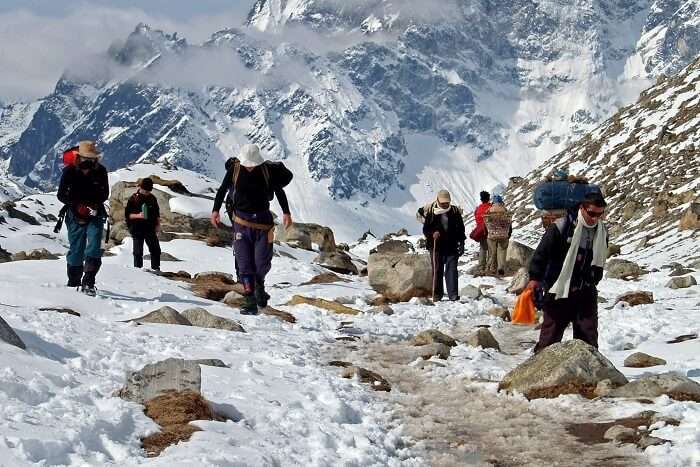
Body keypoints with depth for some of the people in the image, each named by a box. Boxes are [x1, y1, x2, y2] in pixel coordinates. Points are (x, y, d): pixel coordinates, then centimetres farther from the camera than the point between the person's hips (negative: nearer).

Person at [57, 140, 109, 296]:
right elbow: (61, 195, -7)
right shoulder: (69, 171, -12)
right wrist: (78, 206, -20)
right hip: (76, 216, -1)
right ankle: (73, 283, 19)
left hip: (95, 215, 1)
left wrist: (95, 205, -15)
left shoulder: (100, 171, -8)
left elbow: (105, 194, 4)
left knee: (94, 249, -12)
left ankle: (88, 283, -11)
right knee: (76, 250, 4)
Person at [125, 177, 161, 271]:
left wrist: (158, 224, 8)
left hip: (150, 228, 4)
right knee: (138, 252, -1)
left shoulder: (152, 198, 8)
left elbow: (157, 213, 17)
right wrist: (138, 216, -22)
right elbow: (127, 214, -7)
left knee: (156, 250, 4)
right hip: (137, 229, -4)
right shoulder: (133, 199, -5)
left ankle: (156, 268, 13)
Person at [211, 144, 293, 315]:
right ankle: (250, 302, -1)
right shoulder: (234, 169, -5)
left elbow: (279, 191, 7)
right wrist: (215, 210, -2)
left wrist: (286, 212, 3)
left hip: (263, 221, 0)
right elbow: (222, 190, 6)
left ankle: (259, 284, 30)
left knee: (262, 262, -3)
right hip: (241, 222, 0)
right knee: (244, 264, -5)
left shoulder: (267, 170, -5)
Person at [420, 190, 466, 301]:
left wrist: (461, 244, 5)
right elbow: (426, 229, 2)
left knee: (452, 269, -7)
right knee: (437, 270, 5)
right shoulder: (431, 212, -1)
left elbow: (460, 229, 9)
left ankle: (453, 294, -9)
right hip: (436, 246, 0)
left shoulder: (455, 212, 4)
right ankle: (437, 294, 14)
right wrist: (432, 234, -20)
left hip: (451, 247, 1)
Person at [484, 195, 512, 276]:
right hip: (503, 236, 0)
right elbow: (509, 223, 4)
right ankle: (501, 268, -11)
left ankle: (492, 269, 14)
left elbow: (486, 224, 2)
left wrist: (486, 234, 15)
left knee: (492, 252, 10)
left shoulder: (488, 211, -3)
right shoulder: (505, 211, -2)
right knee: (502, 251, 3)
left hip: (491, 235, 0)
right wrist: (509, 233, 17)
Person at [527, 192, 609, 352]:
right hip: (559, 290, -4)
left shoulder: (602, 232, 3)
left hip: (586, 292, 5)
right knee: (551, 333, 1)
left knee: (588, 334, 5)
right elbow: (542, 252, -11)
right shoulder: (561, 227, -16)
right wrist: (535, 278, -11)